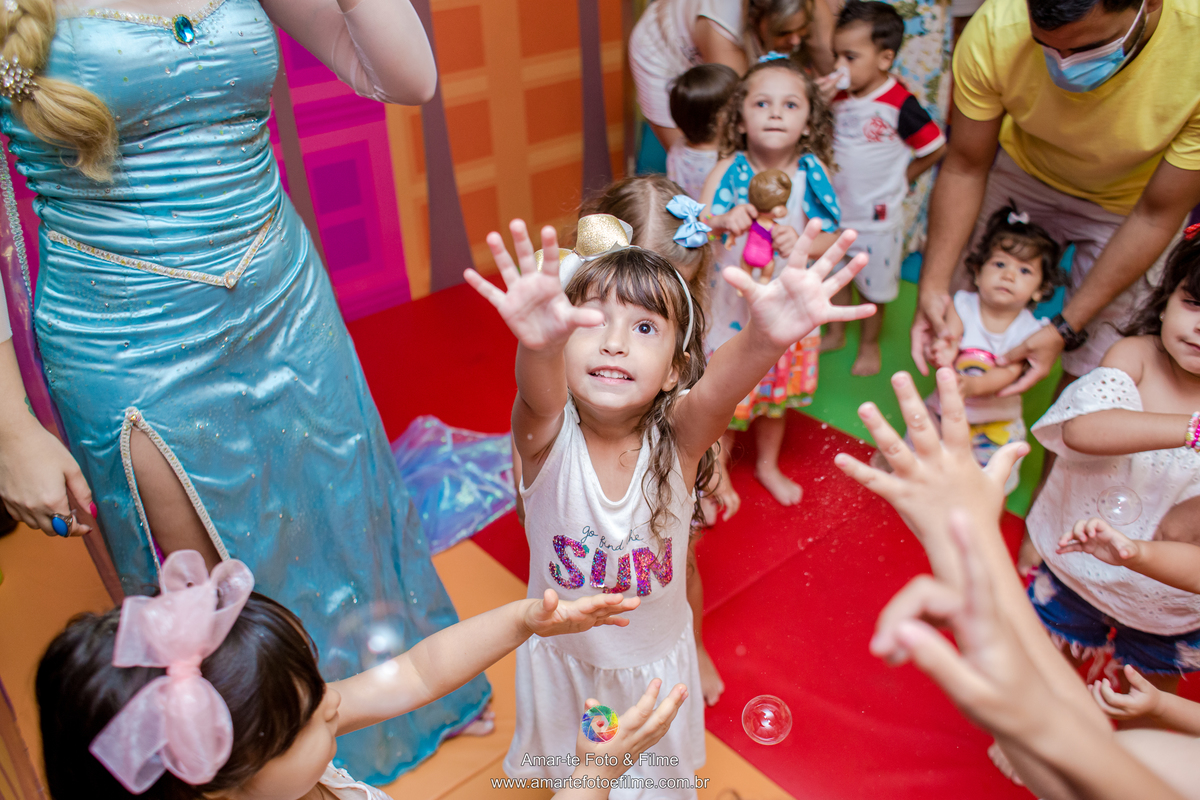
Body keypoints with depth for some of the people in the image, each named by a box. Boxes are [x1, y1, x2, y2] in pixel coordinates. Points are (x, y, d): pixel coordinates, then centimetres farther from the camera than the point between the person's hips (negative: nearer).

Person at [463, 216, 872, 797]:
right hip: (560, 656, 1)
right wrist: (537, 343, -73)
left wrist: (765, 337, -69)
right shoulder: (546, 433, -26)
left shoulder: (677, 437, -25)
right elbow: (539, 392, -50)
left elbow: (718, 387, -47)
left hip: (655, 660, 0)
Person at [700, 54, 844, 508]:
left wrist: (801, 242, -28)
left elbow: (831, 237, -8)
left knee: (777, 392, 21)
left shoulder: (812, 171, -10)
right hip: (732, 304, -2)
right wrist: (722, 222, -40)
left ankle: (768, 465, 47)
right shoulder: (729, 170, -15)